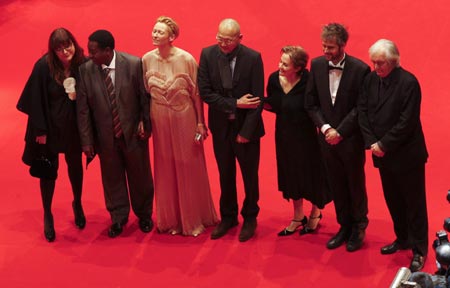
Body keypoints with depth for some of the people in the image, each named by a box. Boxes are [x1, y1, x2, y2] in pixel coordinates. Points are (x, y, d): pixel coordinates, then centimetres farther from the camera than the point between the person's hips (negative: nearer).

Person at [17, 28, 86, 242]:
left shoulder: (83, 64, -14)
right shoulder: (43, 66, -22)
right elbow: (36, 100, -15)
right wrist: (40, 130, -13)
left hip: (74, 126, 3)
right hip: (50, 126, -2)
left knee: (75, 165, 20)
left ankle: (77, 205, 45)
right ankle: (47, 215, 28)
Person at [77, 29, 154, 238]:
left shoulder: (134, 64, -17)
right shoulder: (85, 70, -13)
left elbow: (145, 97, -5)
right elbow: (83, 109, -7)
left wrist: (146, 125, -3)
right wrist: (86, 141, -7)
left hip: (133, 132, -1)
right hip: (105, 136, 1)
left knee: (139, 175, 15)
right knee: (112, 178, 15)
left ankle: (144, 215, 38)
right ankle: (118, 218, 36)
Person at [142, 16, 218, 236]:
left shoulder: (186, 59, -14)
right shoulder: (147, 59, -4)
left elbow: (197, 93, -8)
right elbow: (145, 92, 5)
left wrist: (200, 122, -7)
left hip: (184, 120, -3)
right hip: (159, 121, 3)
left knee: (188, 168, 8)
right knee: (165, 169, 12)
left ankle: (193, 219, 23)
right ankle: (169, 219, 26)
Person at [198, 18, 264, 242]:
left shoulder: (253, 58, -15)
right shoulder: (207, 54, -8)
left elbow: (257, 99, -13)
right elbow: (205, 91, -10)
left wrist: (246, 131, -14)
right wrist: (234, 104, -18)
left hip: (246, 126, -2)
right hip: (221, 126, 2)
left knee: (249, 174, 11)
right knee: (225, 174, 15)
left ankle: (249, 217, 30)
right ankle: (228, 216, 32)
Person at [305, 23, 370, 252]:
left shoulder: (360, 69, -14)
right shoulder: (317, 65, -1)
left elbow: (360, 108, -12)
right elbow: (311, 103, 3)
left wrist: (340, 132, -15)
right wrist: (325, 127, -10)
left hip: (351, 139, -4)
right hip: (327, 137, 4)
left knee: (355, 184, 10)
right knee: (337, 186, 13)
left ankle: (358, 228, 26)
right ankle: (344, 226, 27)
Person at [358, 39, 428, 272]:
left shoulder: (408, 82, -18)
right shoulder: (370, 80, 1)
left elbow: (407, 122, -20)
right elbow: (363, 112, 2)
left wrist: (384, 144, -17)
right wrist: (371, 142, -9)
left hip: (406, 154, -6)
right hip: (382, 153, 6)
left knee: (414, 202, 3)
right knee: (392, 199, 17)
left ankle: (419, 250, 13)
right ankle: (402, 238, 33)